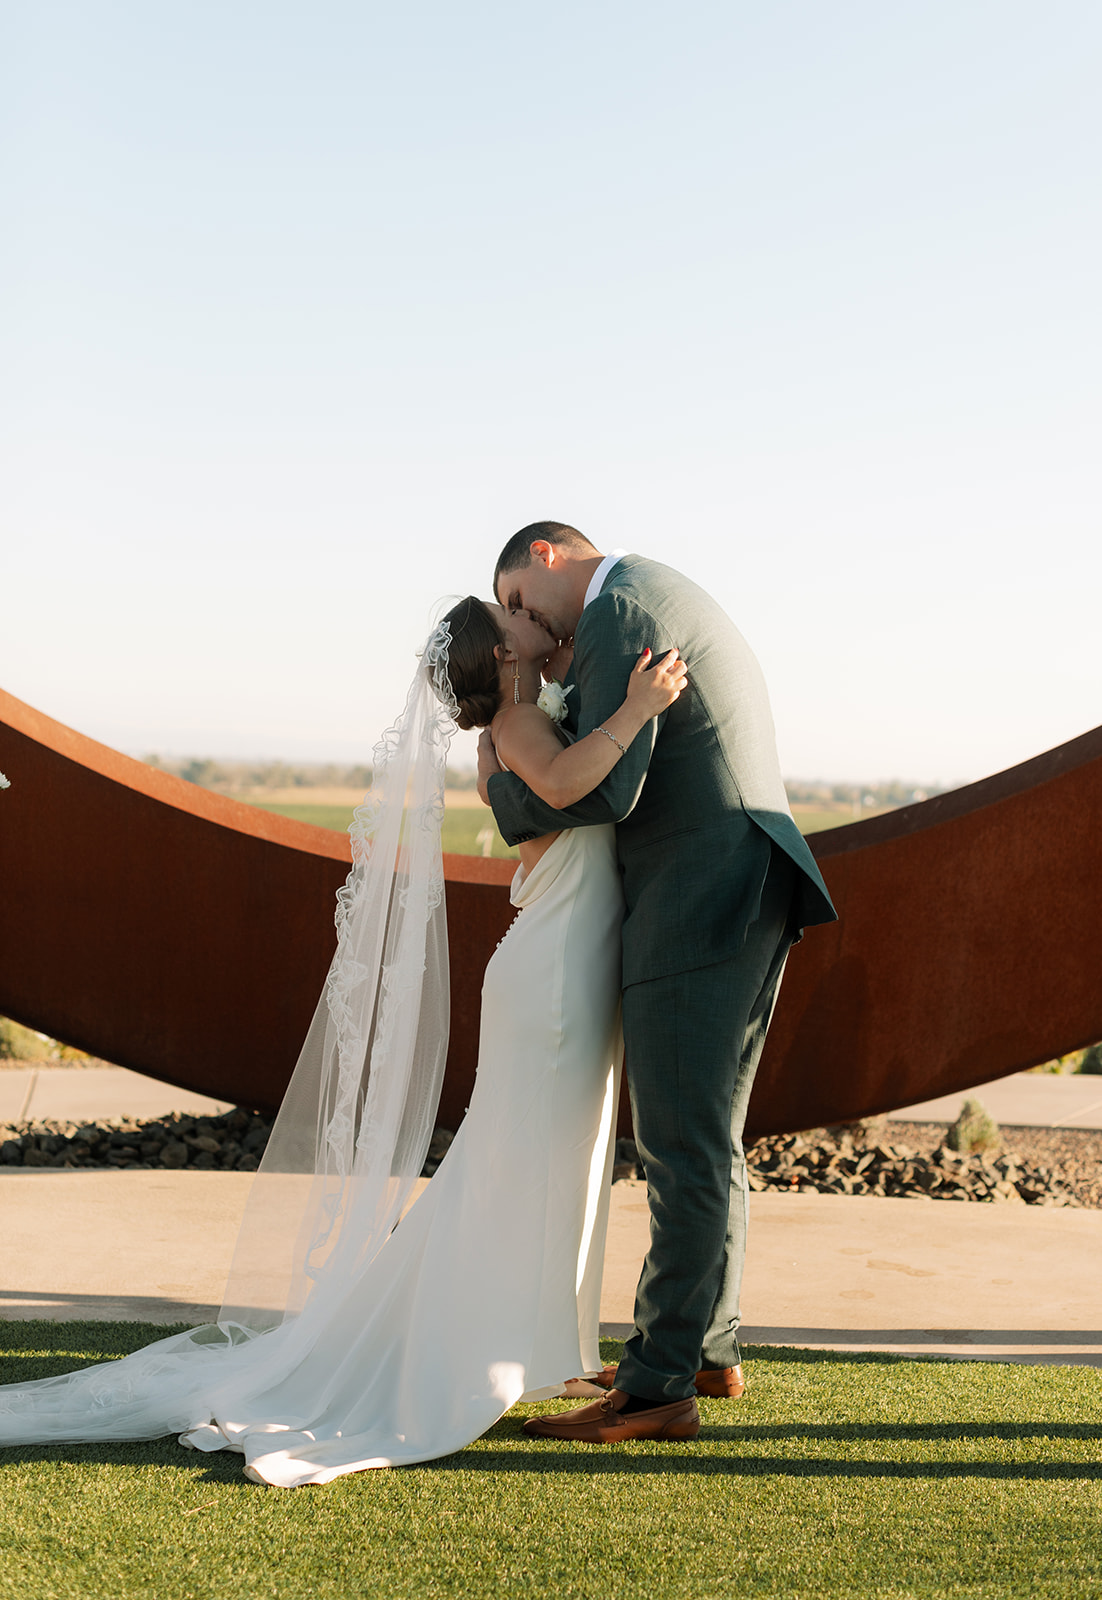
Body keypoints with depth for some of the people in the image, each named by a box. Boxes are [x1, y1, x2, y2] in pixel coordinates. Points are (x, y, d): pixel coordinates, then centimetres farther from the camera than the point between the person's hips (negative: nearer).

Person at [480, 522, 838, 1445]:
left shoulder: (619, 610, -11)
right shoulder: (673, 600, 22)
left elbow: (607, 790, -19)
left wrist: (504, 788, -2)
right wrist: (568, 678, 15)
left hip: (699, 910, -11)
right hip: (747, 900, 11)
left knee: (685, 1151, -7)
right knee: (708, 1139, 17)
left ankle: (658, 1388, -2)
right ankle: (708, 1347, 27)